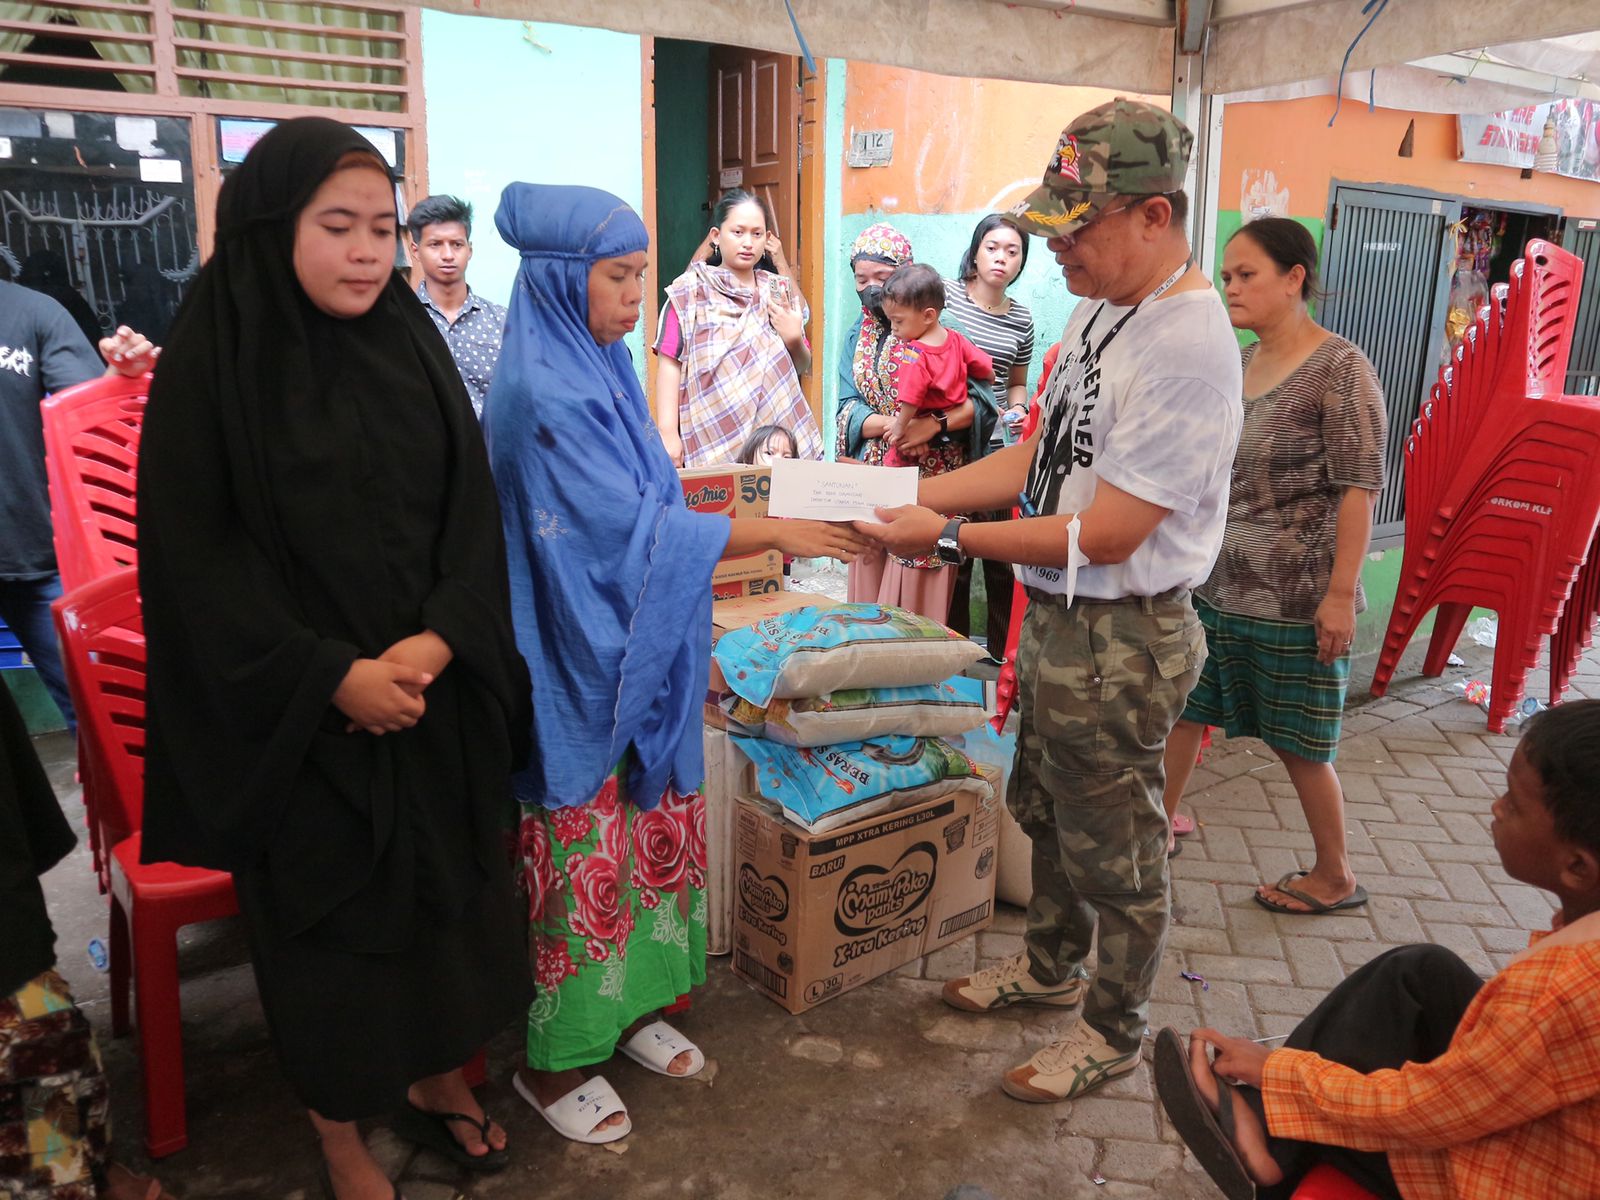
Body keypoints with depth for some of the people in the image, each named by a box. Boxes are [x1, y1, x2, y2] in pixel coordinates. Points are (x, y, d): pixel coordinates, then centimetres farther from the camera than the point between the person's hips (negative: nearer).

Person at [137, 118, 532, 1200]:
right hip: (302, 713, -3)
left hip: (438, 695, 4)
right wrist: (331, 674, -18)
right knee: (328, 914, 10)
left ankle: (435, 1074, 40)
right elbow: (191, 553, -11)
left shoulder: (415, 345, 2)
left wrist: (436, 642, -15)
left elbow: (473, 510, 0)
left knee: (443, 890, 15)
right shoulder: (212, 363, -9)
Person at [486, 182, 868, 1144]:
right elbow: (628, 527, -21)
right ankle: (555, 1057, 25)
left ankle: (628, 1006, 37)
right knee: (580, 856, 5)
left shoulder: (601, 370, 7)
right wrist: (771, 532, -18)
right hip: (577, 668, -8)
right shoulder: (542, 395, -20)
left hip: (636, 656, 8)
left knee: (647, 835, 18)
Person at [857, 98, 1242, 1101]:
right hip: (1057, 617, 9)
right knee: (1046, 811, 25)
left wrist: (949, 536, -20)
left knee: (1113, 850, 11)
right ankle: (1052, 965, 49)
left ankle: (1115, 1032, 34)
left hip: (1121, 640, -9)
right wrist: (919, 492, 1)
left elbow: (1104, 535, -25)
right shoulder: (1101, 307, 5)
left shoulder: (1188, 349, -25)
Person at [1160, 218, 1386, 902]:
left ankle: (1335, 878, 26)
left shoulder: (1340, 370, -13)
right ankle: (1157, 831, 30)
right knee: (1179, 707, 12)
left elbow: (1360, 488, -16)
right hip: (1217, 583, 7)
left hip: (1294, 596, -7)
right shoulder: (1239, 363, 9)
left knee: (1298, 741, 6)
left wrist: (1340, 595, -19)